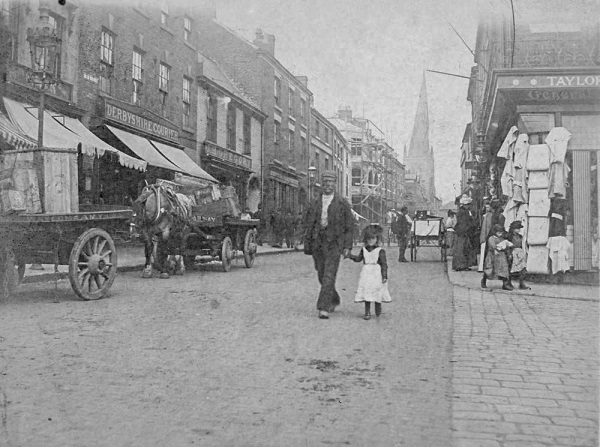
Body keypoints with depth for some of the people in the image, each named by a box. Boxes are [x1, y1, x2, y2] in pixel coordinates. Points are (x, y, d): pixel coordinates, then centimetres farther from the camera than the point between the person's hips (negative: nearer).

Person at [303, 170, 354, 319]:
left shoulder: (342, 204, 2)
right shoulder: (315, 203, 9)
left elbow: (349, 226, 2)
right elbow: (307, 224, 10)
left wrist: (347, 246, -5)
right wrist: (307, 244, 1)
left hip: (334, 244, -4)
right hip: (317, 244, 4)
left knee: (329, 276, -12)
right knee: (322, 276, 12)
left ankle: (323, 308, -13)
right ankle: (334, 300, 35)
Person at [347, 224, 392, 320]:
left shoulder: (380, 251, -6)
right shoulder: (364, 250, 8)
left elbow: (384, 264, -7)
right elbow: (358, 258, 21)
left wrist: (384, 276, -12)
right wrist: (350, 256, 5)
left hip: (377, 274, -4)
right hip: (366, 274, 4)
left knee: (377, 293, 2)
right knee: (366, 292, 1)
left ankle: (378, 309, 24)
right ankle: (367, 312, 6)